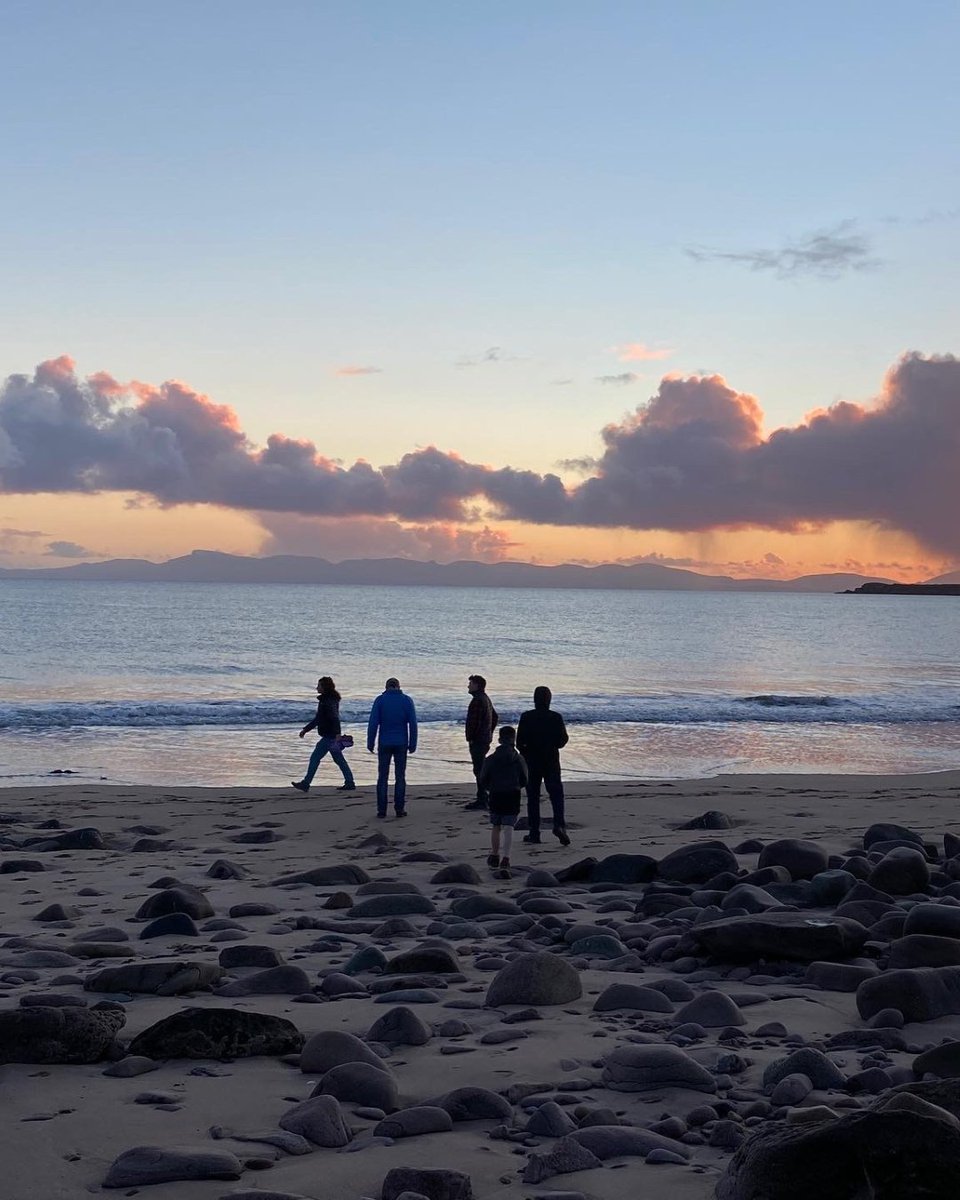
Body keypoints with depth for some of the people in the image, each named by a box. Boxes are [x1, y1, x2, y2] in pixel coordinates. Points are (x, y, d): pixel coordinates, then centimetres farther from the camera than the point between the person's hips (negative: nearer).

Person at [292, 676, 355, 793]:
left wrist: (337, 734, -34)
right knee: (339, 759, 11)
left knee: (315, 758, -6)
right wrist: (305, 729, 29)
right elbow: (318, 719, 26)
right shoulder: (324, 700, 17)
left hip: (329, 736, -10)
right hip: (331, 736, 10)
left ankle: (305, 784, -2)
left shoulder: (329, 701, -15)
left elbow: (335, 718, -25)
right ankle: (350, 783, 14)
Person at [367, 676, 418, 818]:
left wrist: (370, 743, -2)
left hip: (384, 744, -1)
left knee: (382, 777, 4)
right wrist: (412, 744, 2)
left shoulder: (380, 700, -1)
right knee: (400, 777, 6)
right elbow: (413, 724, -2)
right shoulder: (407, 700, 2)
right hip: (401, 744, 1)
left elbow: (373, 723, -7)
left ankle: (381, 810, 1)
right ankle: (399, 809, 3)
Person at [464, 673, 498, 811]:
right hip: (485, 740, 11)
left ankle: (482, 802, -11)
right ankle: (482, 799, 22)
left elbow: (474, 721, -22)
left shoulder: (478, 700, -16)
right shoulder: (486, 699, 17)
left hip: (477, 741, -11)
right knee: (481, 769, 16)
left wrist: (470, 738, -16)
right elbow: (495, 717, 27)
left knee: (479, 770, -10)